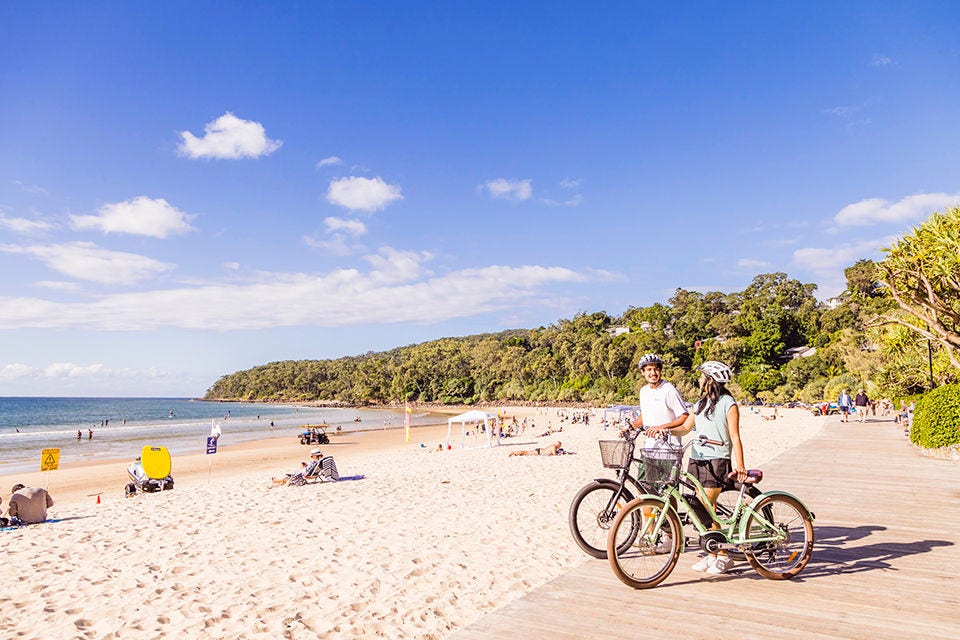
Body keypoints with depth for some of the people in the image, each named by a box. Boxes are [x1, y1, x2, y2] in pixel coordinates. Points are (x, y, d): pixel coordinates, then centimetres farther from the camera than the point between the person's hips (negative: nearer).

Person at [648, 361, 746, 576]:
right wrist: (666, 428, -5)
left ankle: (723, 556, 3)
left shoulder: (728, 404, -7)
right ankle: (712, 555, 20)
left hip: (717, 461, -7)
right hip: (697, 459, 7)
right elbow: (686, 428, 14)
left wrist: (739, 465, -23)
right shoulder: (701, 403, 14)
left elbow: (735, 438, -12)